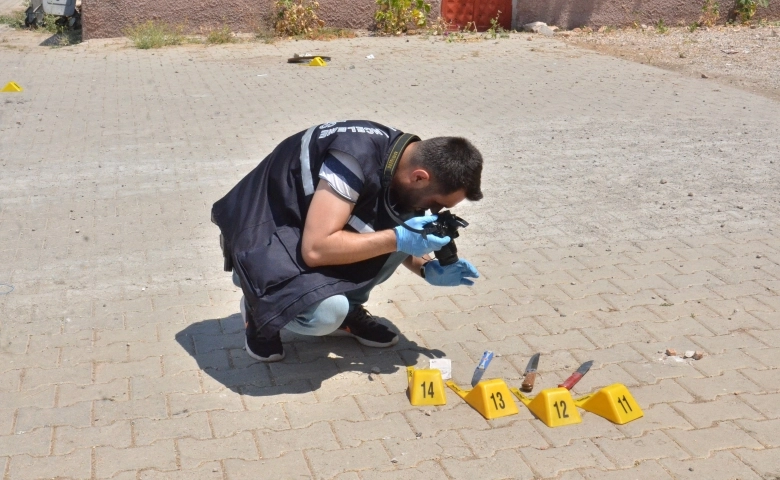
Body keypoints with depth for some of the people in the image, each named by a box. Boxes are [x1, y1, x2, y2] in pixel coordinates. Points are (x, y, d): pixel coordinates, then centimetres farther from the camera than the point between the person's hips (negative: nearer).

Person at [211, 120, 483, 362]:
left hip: (314, 218, 8)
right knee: (325, 311, -32)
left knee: (402, 222, -11)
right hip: (262, 231, -8)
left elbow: (388, 235, 11)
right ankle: (260, 307, 1)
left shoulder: (405, 162, -6)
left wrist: (428, 270, -6)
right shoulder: (357, 157, -32)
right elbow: (316, 249, -35)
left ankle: (347, 310, 7)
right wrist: (398, 238, -30)